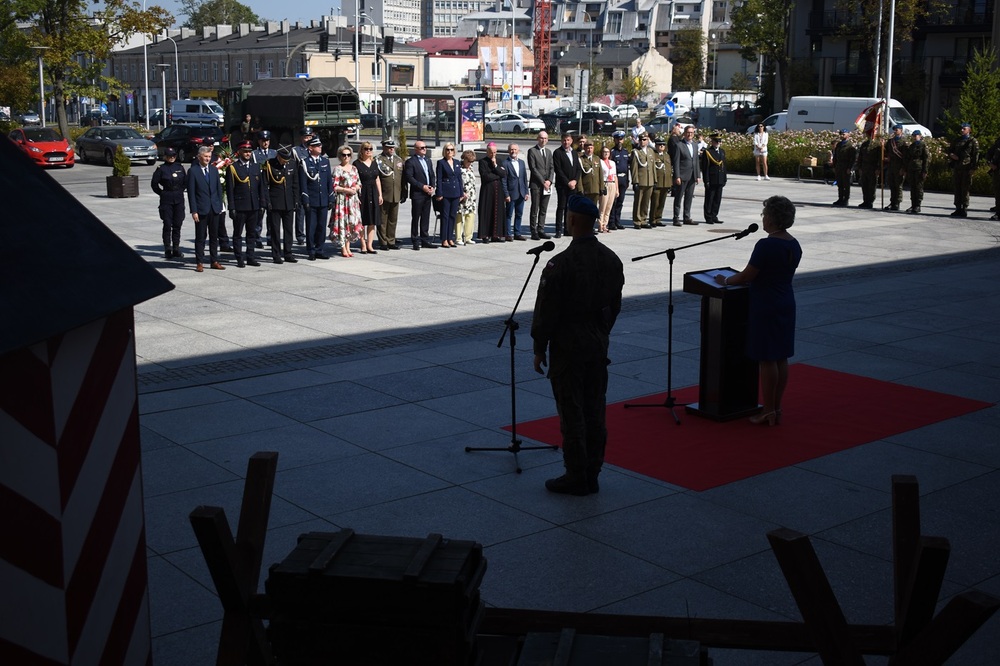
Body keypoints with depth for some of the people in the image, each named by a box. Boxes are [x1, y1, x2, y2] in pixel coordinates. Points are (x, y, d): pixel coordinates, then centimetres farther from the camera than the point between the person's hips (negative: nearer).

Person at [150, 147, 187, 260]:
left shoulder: (180, 168, 8)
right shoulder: (161, 169, -3)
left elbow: (186, 181, 17)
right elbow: (154, 183, 2)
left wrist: (180, 191, 9)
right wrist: (162, 193, 1)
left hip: (179, 199, 3)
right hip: (166, 200, -3)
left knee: (177, 225, 5)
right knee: (167, 225, -3)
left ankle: (176, 249, 11)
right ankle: (167, 250, 2)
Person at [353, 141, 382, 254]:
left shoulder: (374, 163, 12)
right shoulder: (357, 163, -4)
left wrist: (380, 195, 10)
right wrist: (356, 196, -14)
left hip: (373, 194, 5)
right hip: (362, 194, -5)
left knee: (372, 221, 4)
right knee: (362, 221, 0)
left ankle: (370, 245, 9)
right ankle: (363, 245, 7)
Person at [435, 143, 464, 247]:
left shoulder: (457, 163, 13)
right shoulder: (441, 162, -2)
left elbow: (459, 178, 15)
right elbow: (439, 179, -6)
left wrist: (461, 193, 10)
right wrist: (439, 194, -11)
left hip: (455, 193, 5)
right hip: (446, 193, -5)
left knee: (453, 216, 7)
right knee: (445, 216, -3)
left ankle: (450, 238, 14)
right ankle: (444, 240, 0)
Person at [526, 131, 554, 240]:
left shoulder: (549, 152, 17)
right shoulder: (532, 151, -2)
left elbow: (552, 168, 12)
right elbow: (533, 168, -9)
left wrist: (549, 180, -5)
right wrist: (543, 181, -13)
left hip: (547, 185, 6)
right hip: (536, 184, -6)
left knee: (544, 210, 7)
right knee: (534, 209, -4)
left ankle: (541, 230, 12)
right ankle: (534, 232, -1)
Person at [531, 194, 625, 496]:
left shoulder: (560, 264, -19)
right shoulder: (612, 260, 4)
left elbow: (546, 312, -15)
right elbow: (615, 305, 12)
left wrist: (539, 348, -5)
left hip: (567, 349, -7)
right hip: (598, 346, 7)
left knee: (571, 414, 0)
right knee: (595, 411, 12)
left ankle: (576, 478, 6)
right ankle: (591, 476, 20)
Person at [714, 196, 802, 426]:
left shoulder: (766, 245, -20)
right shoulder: (794, 245, 7)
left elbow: (746, 276, -17)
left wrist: (725, 280, 1)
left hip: (766, 307, -8)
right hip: (786, 305, 8)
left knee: (767, 359, -1)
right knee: (781, 358, 12)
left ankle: (768, 412, 5)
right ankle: (776, 409, 20)